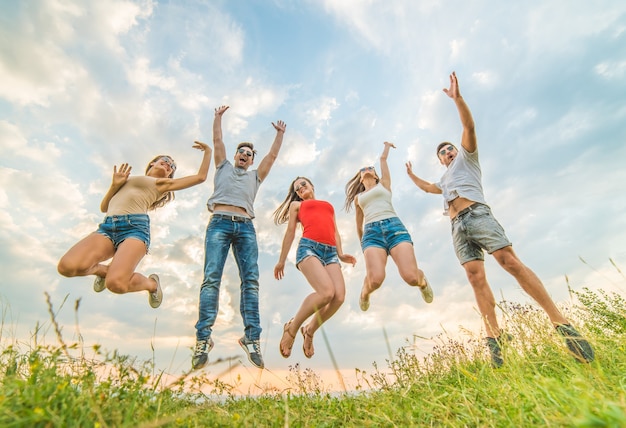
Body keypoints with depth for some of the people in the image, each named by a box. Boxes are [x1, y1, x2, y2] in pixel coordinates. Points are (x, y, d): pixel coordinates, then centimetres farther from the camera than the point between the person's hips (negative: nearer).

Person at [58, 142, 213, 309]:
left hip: (135, 227, -4)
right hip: (107, 228, 4)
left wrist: (208, 151, 26)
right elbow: (103, 207, 28)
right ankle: (103, 270, 8)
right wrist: (115, 185, 15)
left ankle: (152, 283, 3)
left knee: (116, 283, -29)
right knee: (67, 266, -25)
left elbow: (201, 176, 18)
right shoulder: (127, 180, 34)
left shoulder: (163, 183, 23)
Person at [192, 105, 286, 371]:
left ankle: (251, 338, -15)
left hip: (245, 227, 2)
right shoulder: (223, 167, 28)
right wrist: (218, 117, 30)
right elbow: (217, 141, 25)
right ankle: (203, 339, -16)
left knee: (251, 279, -13)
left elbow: (273, 155, 30)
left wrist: (279, 133, 35)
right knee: (212, 277, -15)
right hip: (220, 222, -1)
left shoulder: (255, 176, 31)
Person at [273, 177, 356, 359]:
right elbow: (290, 232, 18)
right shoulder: (296, 205, 25)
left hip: (330, 252, 4)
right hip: (309, 248, -4)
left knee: (339, 296, -17)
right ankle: (292, 328, -4)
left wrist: (340, 254, 9)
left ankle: (309, 330, 7)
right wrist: (281, 261, 15)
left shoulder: (329, 206, 34)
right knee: (327, 292, -26)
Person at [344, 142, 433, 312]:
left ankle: (422, 281, 18)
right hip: (371, 232, 1)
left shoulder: (384, 184, 25)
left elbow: (383, 158, 32)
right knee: (376, 279, -27)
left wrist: (387, 145, 51)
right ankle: (365, 292, 10)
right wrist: (363, 244, 36)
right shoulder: (358, 198, 30)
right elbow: (359, 225, 35)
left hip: (394, 226, 0)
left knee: (411, 276, -21)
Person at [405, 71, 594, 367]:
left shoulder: (467, 156, 20)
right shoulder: (445, 179, 35)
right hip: (457, 227, 5)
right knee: (476, 277, -9)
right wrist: (411, 175, 60)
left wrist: (457, 97, -2)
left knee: (510, 261, -20)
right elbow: (427, 187, 52)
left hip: (477, 214, -5)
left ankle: (562, 324, -16)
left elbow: (469, 126, 6)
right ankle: (494, 339, -15)